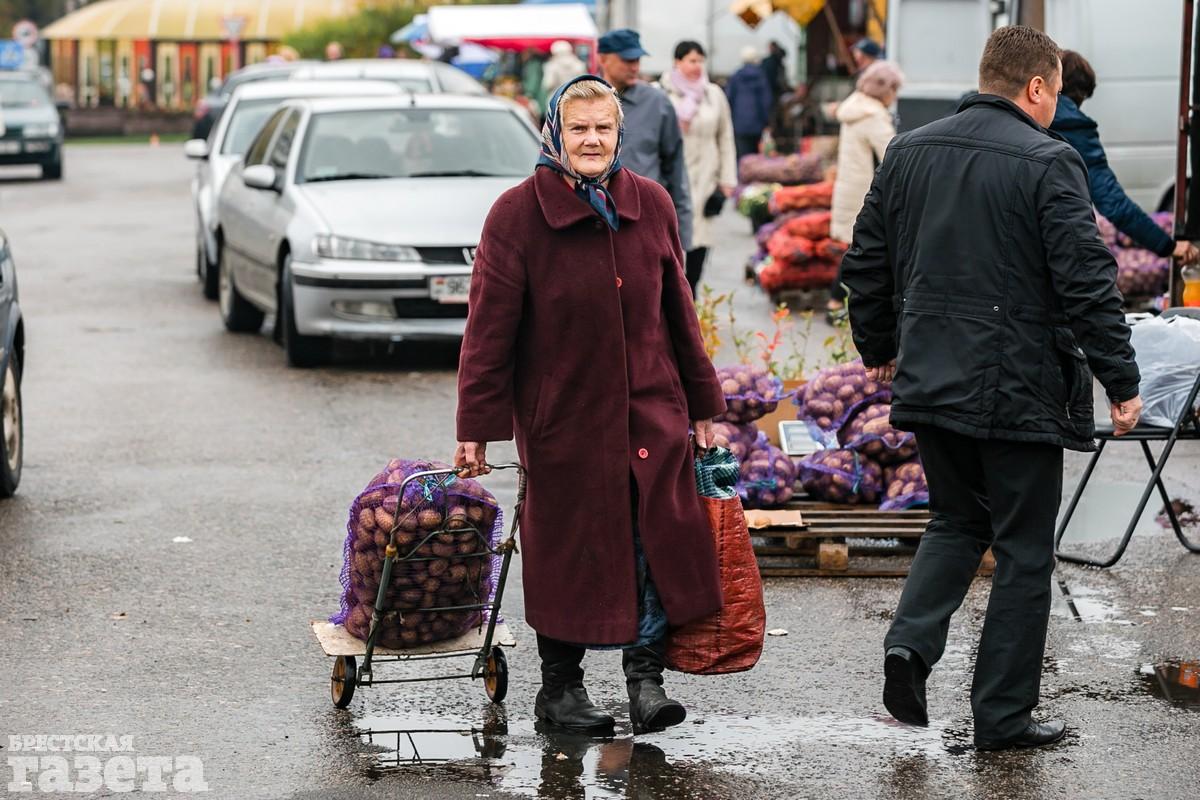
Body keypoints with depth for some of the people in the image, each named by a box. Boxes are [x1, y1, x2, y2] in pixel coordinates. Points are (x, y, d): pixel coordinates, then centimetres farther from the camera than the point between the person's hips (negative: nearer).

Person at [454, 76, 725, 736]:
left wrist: (702, 405, 14)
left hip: (651, 409, 3)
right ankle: (560, 686, 19)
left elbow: (678, 310, 12)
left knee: (659, 540, -4)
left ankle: (646, 676, 7)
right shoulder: (518, 213, -8)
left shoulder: (651, 205, 4)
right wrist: (475, 427, -9)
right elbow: (489, 327, -7)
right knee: (567, 549, 5)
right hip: (561, 414, -3)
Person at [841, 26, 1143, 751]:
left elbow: (867, 264, 13)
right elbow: (1088, 282, -16)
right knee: (1024, 550, 6)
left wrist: (879, 350, 27)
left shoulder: (908, 153, 6)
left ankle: (912, 641, 0)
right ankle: (1004, 715, 11)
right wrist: (1122, 383, -10)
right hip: (1018, 391, -6)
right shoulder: (1049, 164, -13)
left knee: (958, 522, 23)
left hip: (931, 384, 6)